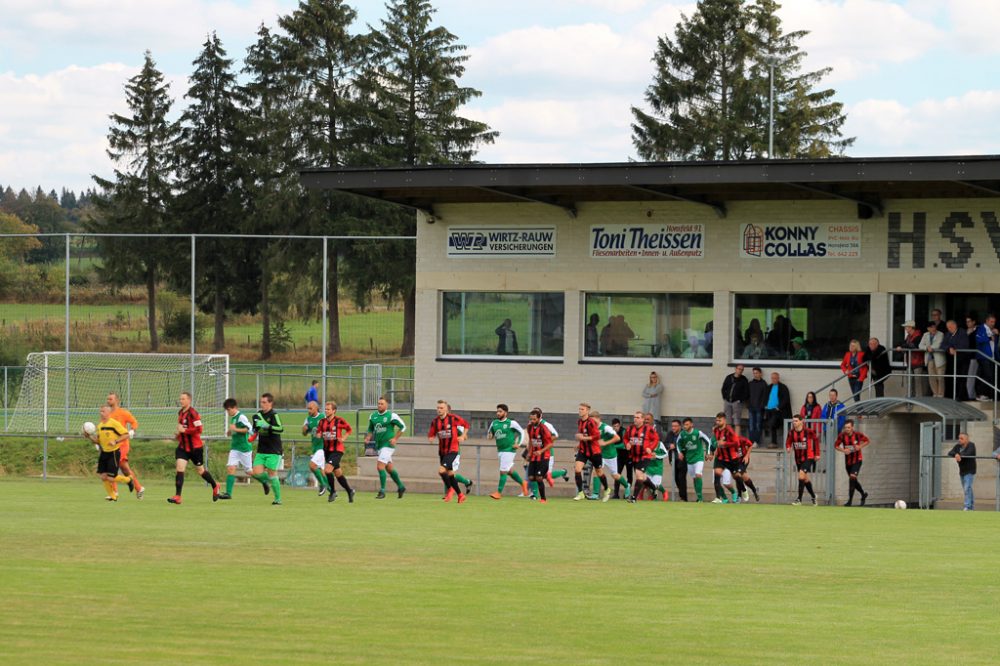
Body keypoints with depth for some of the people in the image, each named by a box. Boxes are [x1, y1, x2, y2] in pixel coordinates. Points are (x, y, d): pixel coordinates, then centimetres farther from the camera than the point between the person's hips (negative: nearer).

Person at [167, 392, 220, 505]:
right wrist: (179, 433, 7)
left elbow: (199, 429, -24)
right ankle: (177, 496, -15)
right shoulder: (180, 413, 9)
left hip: (195, 447, -6)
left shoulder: (193, 413, -17)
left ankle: (215, 486, 36)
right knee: (179, 468, -10)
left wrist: (184, 430, -24)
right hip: (183, 447, 6)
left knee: (200, 471, 10)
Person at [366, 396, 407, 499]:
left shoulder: (391, 416, -10)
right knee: (389, 468, 14)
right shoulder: (373, 416, 8)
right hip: (379, 445, 7)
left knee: (380, 466, -16)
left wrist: (395, 438, -9)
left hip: (388, 444, -7)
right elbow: (370, 429, 21)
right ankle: (401, 487, 29)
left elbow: (403, 427, -3)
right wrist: (368, 438, 2)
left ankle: (382, 491, -10)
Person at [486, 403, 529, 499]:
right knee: (510, 470, 16)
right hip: (500, 450, 7)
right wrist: (489, 436, -5)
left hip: (509, 450, -7)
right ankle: (523, 483, 37)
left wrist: (518, 444, -7)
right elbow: (489, 435, 18)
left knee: (503, 471, -10)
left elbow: (521, 432, 1)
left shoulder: (511, 423, -9)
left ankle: (499, 492, -8)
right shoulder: (494, 423, 7)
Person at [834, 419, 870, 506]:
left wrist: (860, 446, -14)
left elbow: (868, 441, 4)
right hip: (848, 460, 4)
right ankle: (863, 494, 39)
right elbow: (836, 445, 3)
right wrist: (843, 450, -16)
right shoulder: (842, 436, -9)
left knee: (852, 477, -20)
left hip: (857, 460, -4)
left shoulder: (858, 435, -13)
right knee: (853, 480, 13)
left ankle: (850, 501, -18)